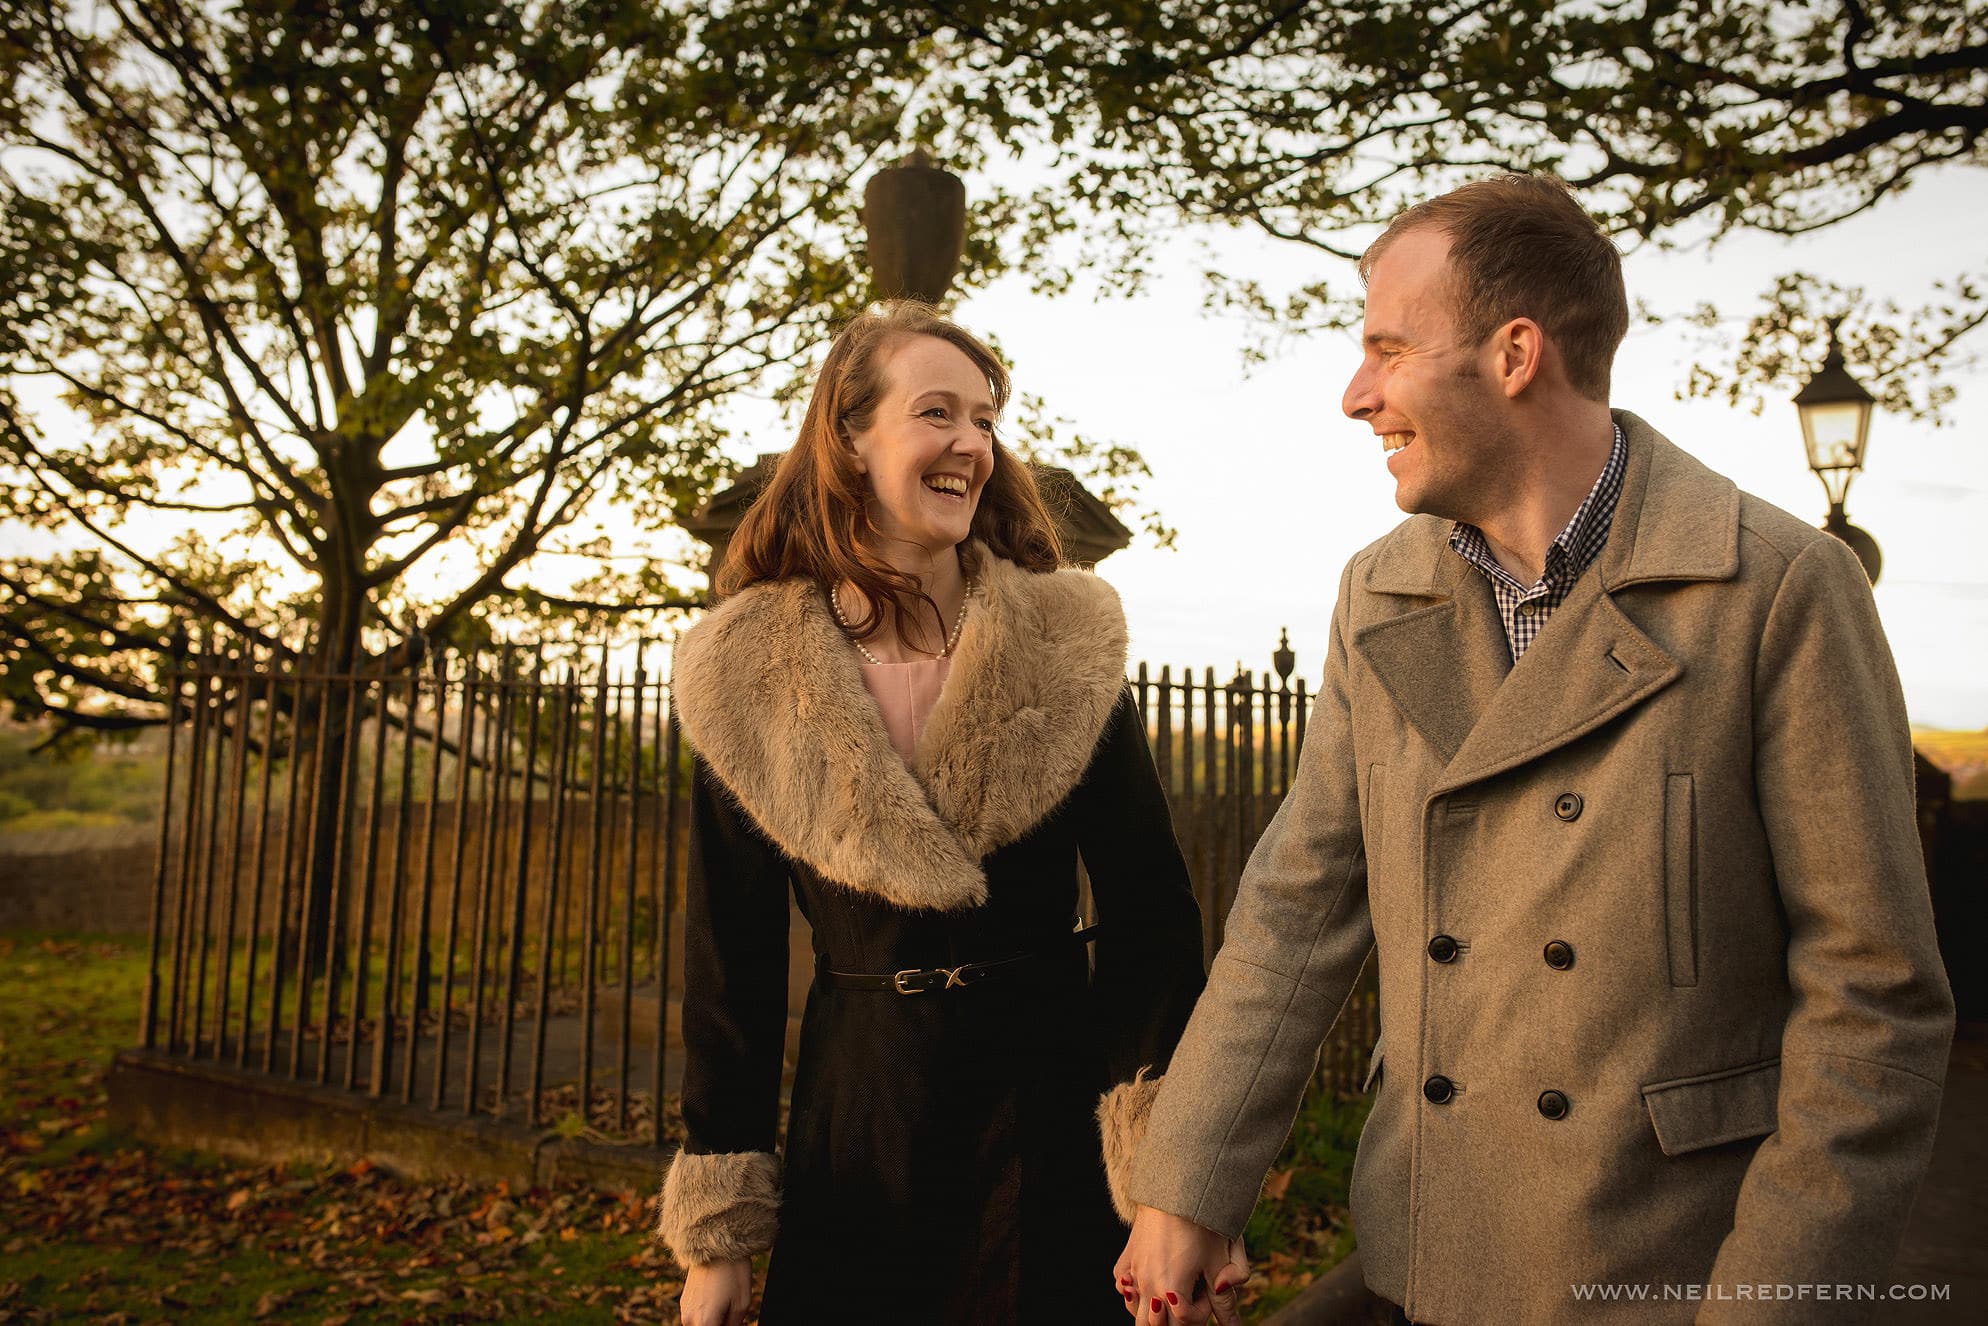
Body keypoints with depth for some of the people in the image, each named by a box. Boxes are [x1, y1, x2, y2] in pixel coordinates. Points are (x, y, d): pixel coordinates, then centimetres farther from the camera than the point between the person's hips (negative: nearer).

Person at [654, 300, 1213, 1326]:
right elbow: (731, 952, -1)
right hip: (853, 1109, 1)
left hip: (1044, 1096, 0)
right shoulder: (747, 674, -5)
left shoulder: (1067, 644, -6)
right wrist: (716, 1235, 1)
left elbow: (1147, 908, -6)